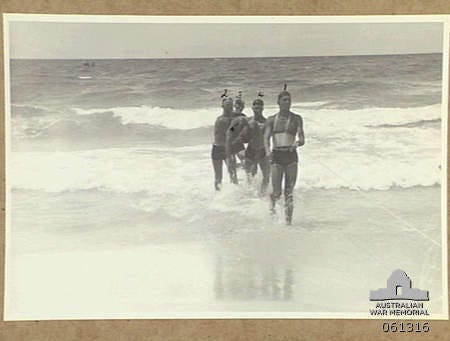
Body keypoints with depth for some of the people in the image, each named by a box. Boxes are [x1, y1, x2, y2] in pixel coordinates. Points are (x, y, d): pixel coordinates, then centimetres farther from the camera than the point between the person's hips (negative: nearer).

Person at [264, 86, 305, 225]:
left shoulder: (296, 119, 8)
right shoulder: (271, 120, 7)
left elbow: (302, 139, 0)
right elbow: (266, 137, -2)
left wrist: (297, 143, -24)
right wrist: (267, 151, -22)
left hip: (291, 156, 1)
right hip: (277, 156, 0)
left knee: (289, 192, -2)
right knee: (277, 192, -4)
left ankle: (288, 219, 6)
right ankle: (272, 206, 28)